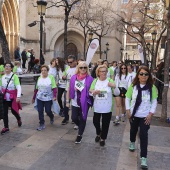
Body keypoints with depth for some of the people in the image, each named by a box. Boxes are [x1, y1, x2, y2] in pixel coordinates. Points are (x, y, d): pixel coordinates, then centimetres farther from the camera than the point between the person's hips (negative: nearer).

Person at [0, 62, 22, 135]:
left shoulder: (14, 76, -14)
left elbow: (18, 87, -19)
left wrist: (18, 97, -28)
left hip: (13, 97, -4)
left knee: (14, 111, 10)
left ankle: (19, 119, 43)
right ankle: (6, 127, 15)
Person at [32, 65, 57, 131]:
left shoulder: (51, 77, -8)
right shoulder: (39, 78, 7)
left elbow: (54, 88, -12)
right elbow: (36, 89, 12)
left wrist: (54, 96, -25)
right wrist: (33, 97, 14)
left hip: (48, 98, -4)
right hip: (39, 98, 4)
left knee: (48, 111, 3)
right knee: (40, 111, 2)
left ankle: (51, 117, 37)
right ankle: (42, 124, 16)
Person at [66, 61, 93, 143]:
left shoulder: (90, 78, -8)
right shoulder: (73, 77, 0)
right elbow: (69, 89, 5)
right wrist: (67, 101, 6)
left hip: (85, 103, -2)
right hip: (75, 103, 3)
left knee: (82, 119, 8)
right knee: (74, 118, 9)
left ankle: (79, 135, 28)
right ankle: (80, 126, 43)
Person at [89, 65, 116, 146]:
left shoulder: (110, 80, -7)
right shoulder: (95, 81, -1)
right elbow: (90, 92, -5)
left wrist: (114, 87, -31)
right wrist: (94, 92, -27)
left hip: (107, 107, -1)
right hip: (97, 107, 2)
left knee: (105, 124, 9)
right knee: (95, 122, 12)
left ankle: (103, 138, 31)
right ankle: (98, 133, 43)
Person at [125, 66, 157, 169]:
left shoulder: (152, 87, -11)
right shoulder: (133, 86, -8)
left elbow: (154, 102, -5)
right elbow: (127, 98, 0)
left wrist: (151, 114, -10)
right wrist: (128, 110, -5)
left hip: (145, 116, -2)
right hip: (134, 114, 2)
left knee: (144, 135, -4)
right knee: (133, 130, 22)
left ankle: (143, 157, 5)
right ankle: (132, 143, 52)